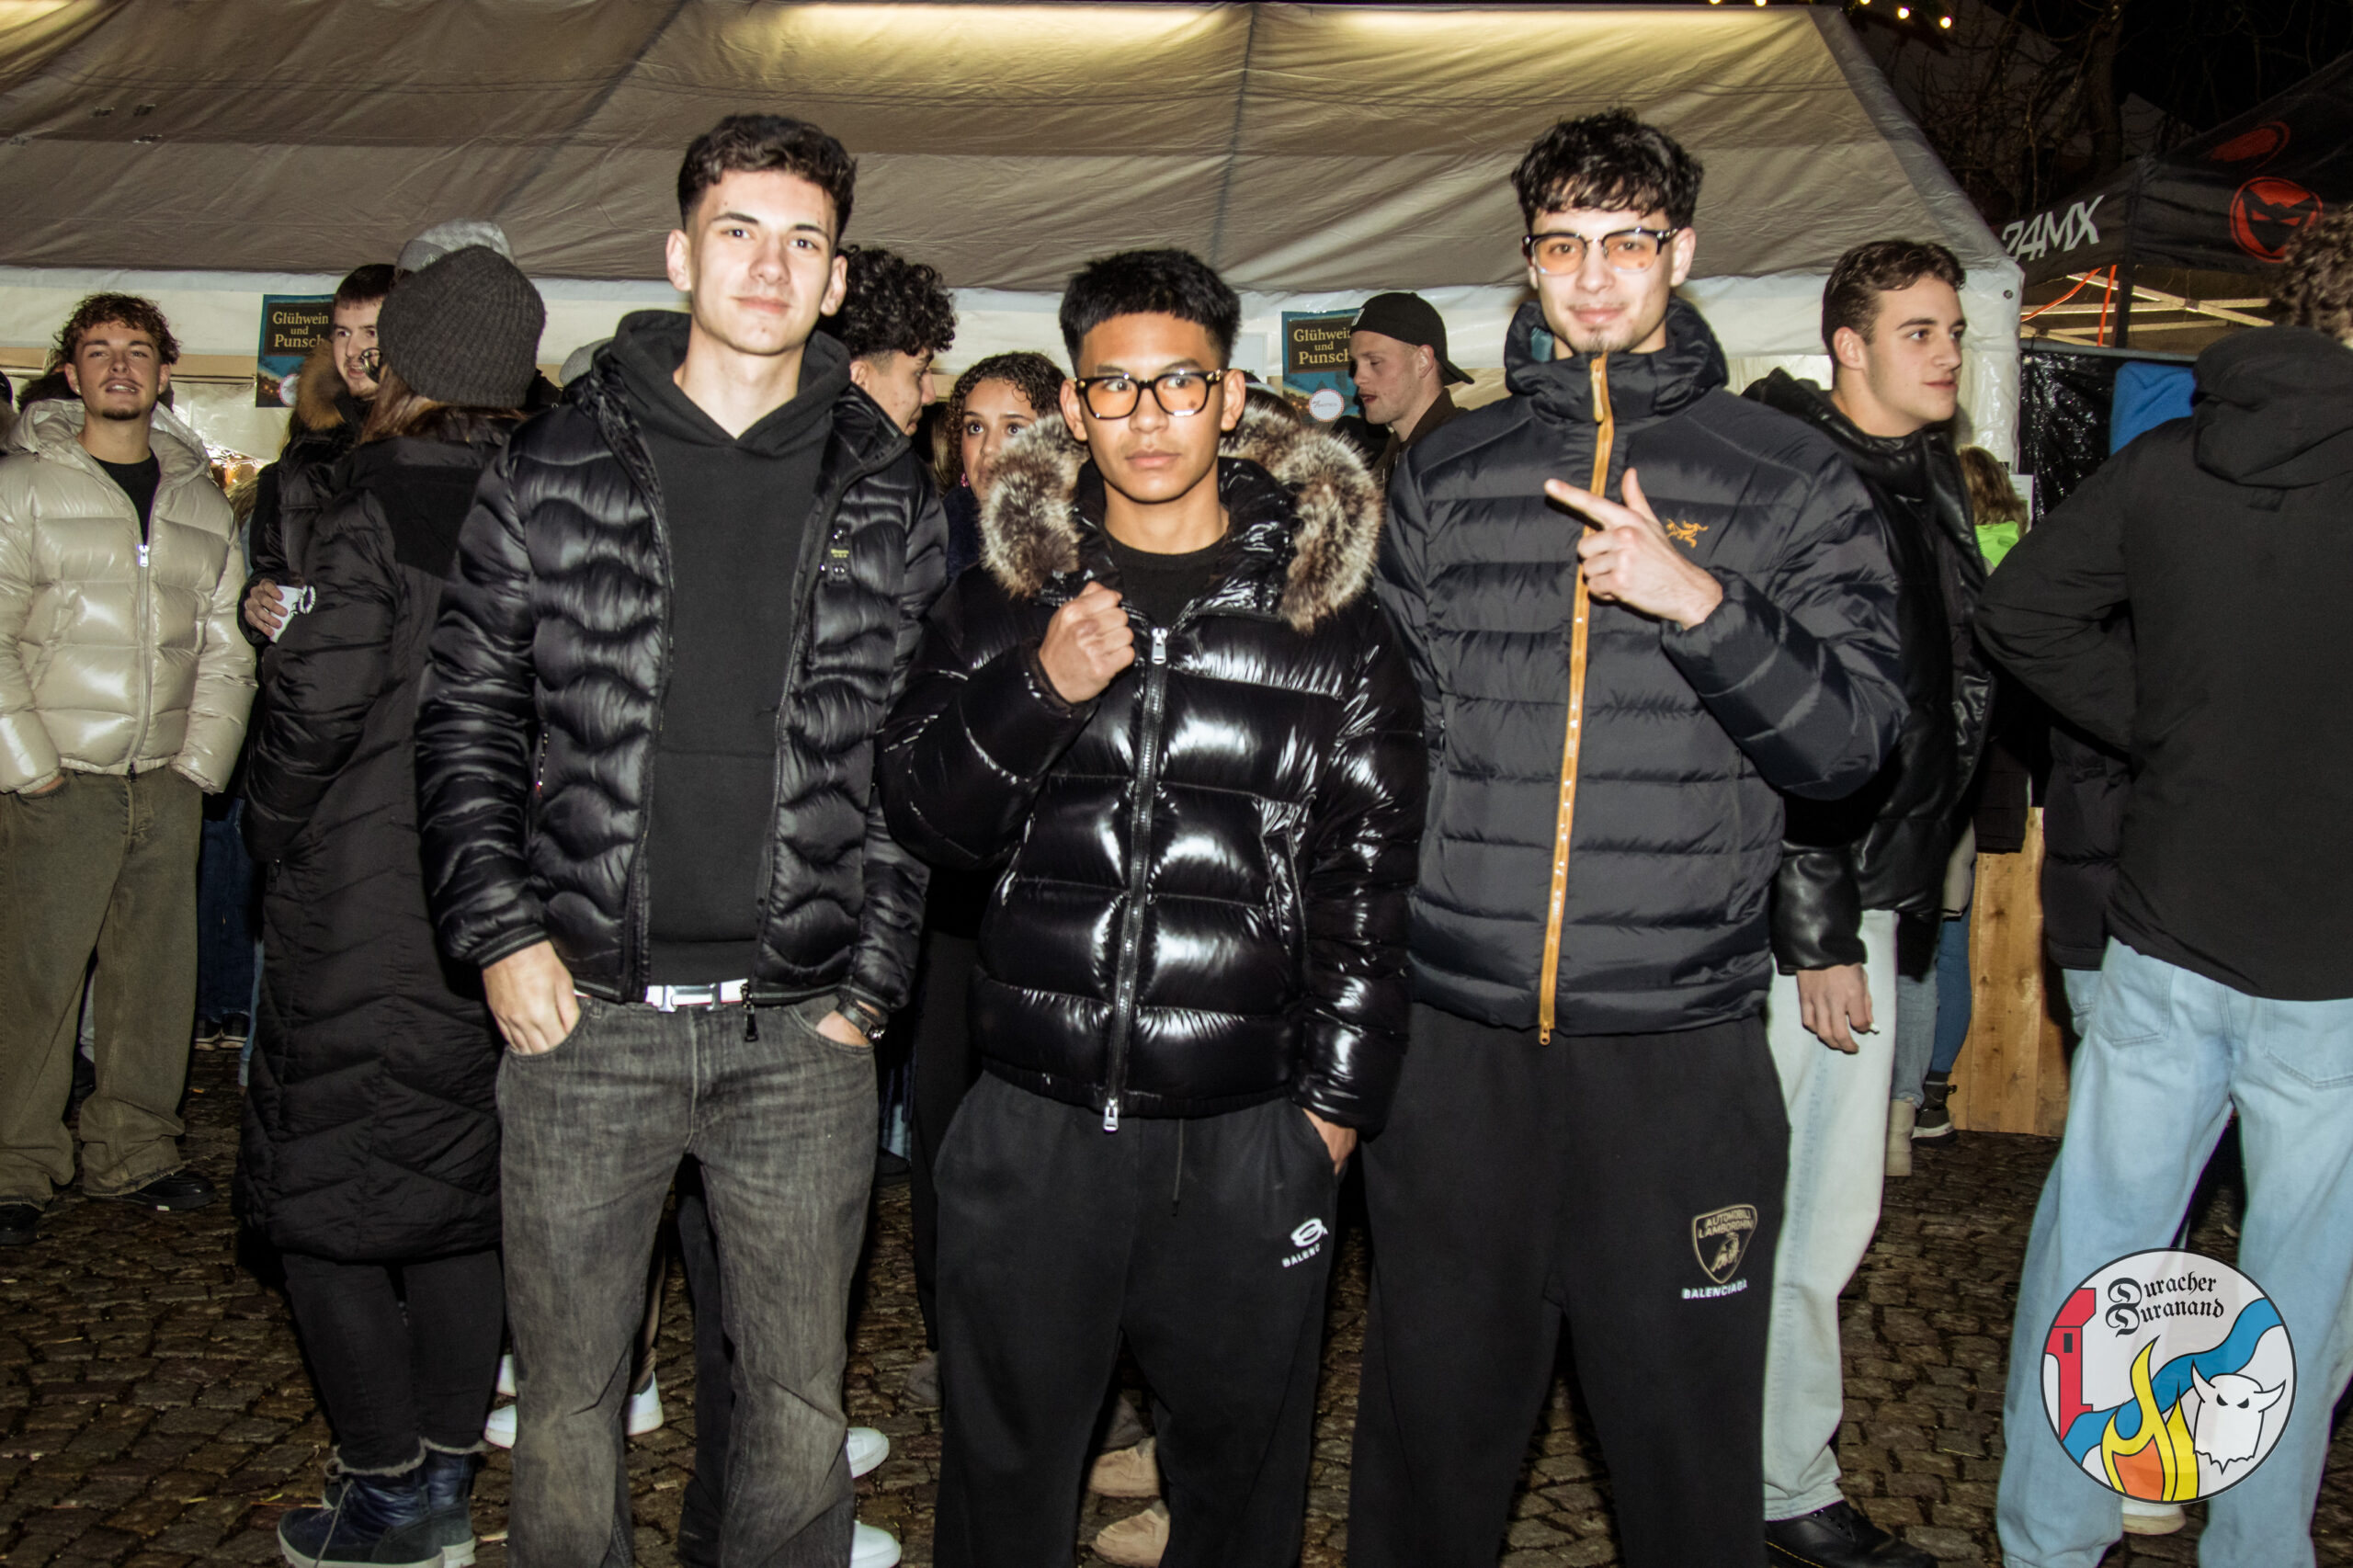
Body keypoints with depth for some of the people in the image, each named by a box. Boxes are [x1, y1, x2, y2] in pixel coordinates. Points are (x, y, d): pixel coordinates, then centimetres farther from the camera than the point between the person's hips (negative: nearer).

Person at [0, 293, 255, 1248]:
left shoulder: (202, 501, 14)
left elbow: (226, 647, 13)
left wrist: (200, 762, 2)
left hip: (168, 782, 4)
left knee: (158, 973, 7)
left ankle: (135, 1154, 18)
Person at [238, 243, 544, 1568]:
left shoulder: (382, 505, -12)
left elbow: (320, 697, -16)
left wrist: (277, 829, 1)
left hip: (369, 906, -6)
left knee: (321, 1191, 7)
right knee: (466, 1181, 14)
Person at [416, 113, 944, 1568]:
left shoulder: (894, 498, 4)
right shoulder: (554, 468, 3)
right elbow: (467, 717, 5)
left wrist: (874, 977, -1)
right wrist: (500, 934, -5)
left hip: (803, 1030, 1)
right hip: (586, 1016, 0)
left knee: (804, 1404, 12)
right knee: (569, 1393, 13)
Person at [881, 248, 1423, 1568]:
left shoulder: (1330, 615, 1)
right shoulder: (1008, 594, 6)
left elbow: (1368, 878, 2)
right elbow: (931, 816, 3)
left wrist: (1340, 1095, -1)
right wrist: (1040, 691, -14)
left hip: (1249, 1131, -1)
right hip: (1034, 1121, 2)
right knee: (1006, 1460, 16)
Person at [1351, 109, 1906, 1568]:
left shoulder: (1792, 477, 3)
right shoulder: (1446, 473, 9)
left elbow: (1852, 739, -4)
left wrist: (1702, 603, -19)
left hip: (1681, 1039, -2)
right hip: (1454, 1032, 2)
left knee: (1688, 1435, 10)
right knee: (1433, 1420, 14)